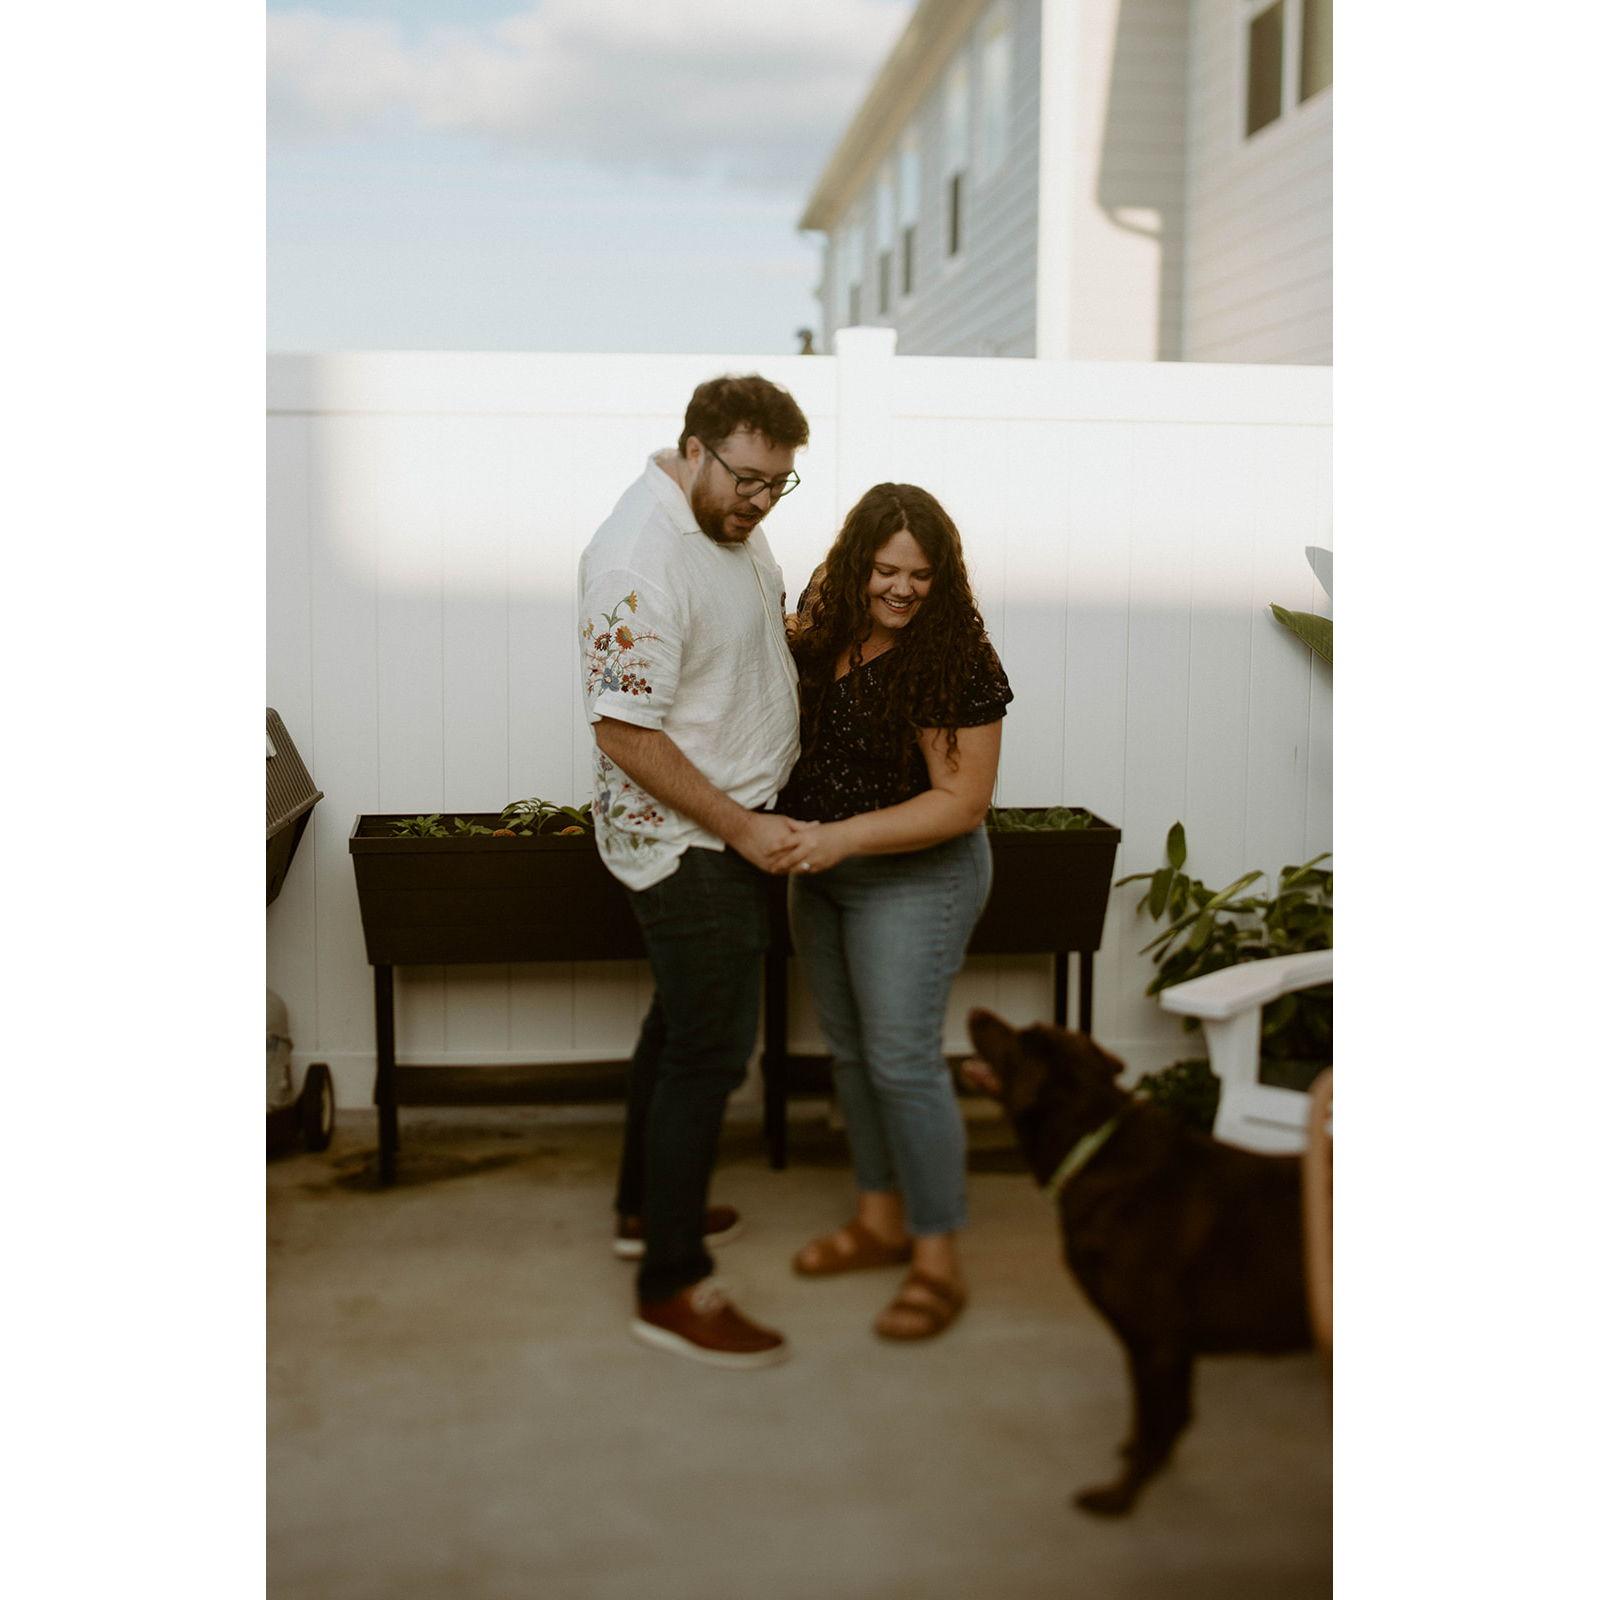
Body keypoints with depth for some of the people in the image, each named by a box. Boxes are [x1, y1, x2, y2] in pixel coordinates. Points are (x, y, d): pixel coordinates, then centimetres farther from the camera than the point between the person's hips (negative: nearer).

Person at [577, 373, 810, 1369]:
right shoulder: (642, 559, -26)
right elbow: (625, 734, -26)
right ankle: (673, 1286, 4)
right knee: (711, 1049, -6)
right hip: (687, 839, -10)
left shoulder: (733, 521, 5)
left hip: (733, 824, 10)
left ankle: (648, 1208, 36)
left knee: (684, 1022, 20)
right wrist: (740, 828, -23)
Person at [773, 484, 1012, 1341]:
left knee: (902, 1059, -6)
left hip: (913, 877, -8)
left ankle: (937, 1261, 7)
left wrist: (843, 837, -31)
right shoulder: (826, 614, -1)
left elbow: (962, 800, -24)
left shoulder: (953, 662, -23)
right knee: (849, 1048, 15)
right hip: (820, 869, 8)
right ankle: (881, 1219, 31)